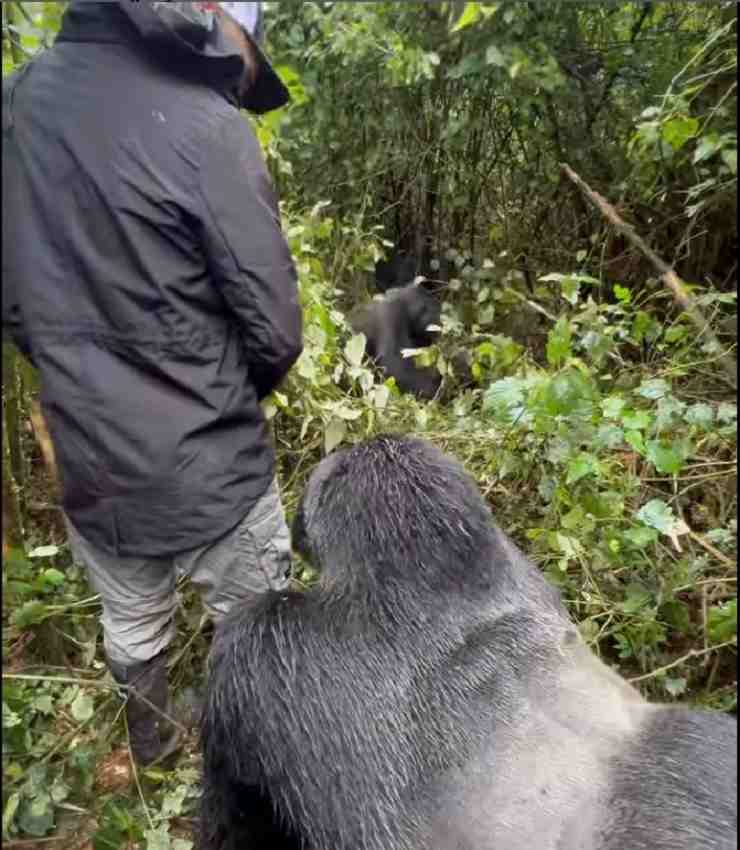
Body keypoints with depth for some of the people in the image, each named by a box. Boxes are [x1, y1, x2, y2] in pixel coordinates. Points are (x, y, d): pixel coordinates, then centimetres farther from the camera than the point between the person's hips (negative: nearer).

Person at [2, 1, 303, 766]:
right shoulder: (204, 127, -18)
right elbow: (275, 330, -16)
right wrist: (231, 394, 4)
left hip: (86, 458, 7)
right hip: (208, 464, -6)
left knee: (131, 628, 28)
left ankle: (151, 751, 54)